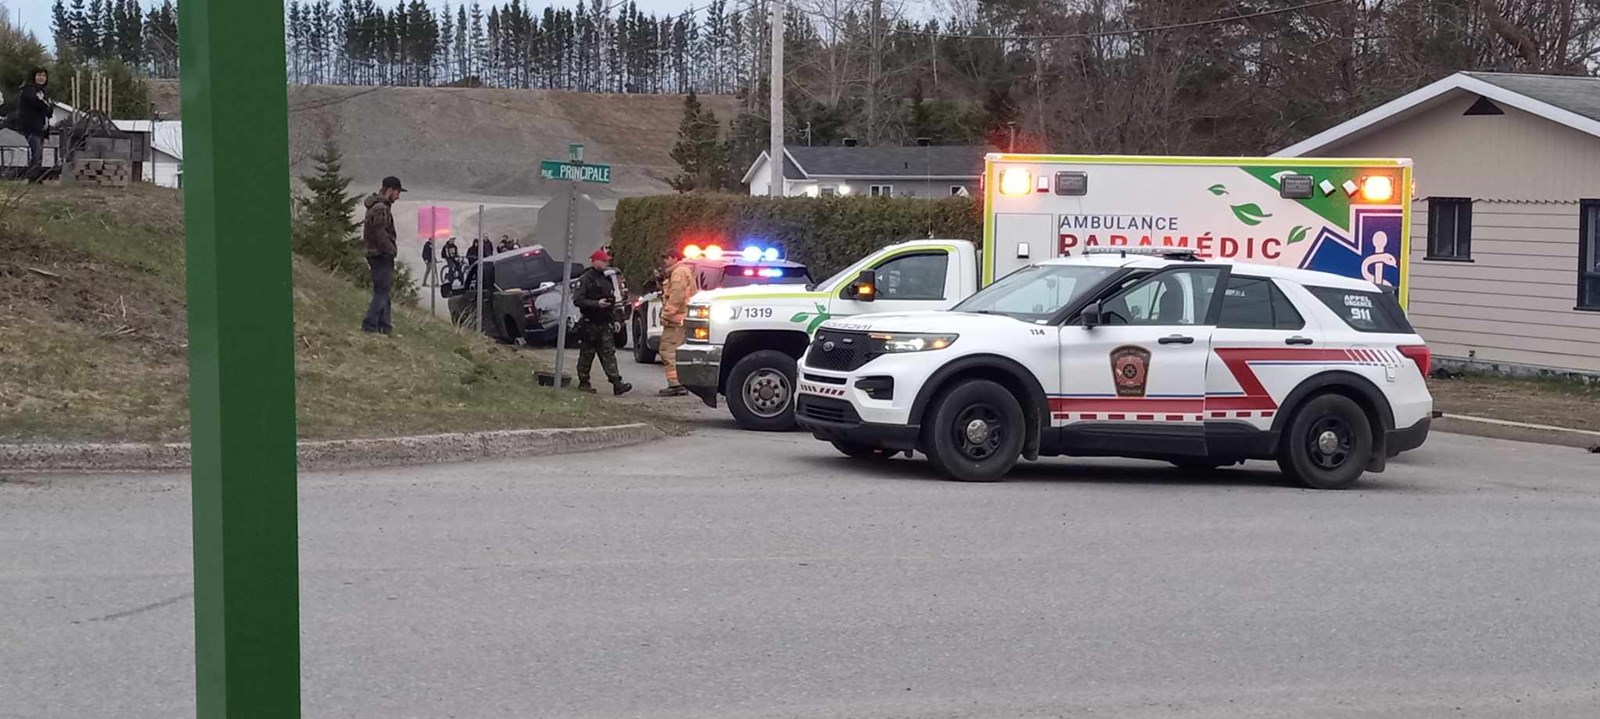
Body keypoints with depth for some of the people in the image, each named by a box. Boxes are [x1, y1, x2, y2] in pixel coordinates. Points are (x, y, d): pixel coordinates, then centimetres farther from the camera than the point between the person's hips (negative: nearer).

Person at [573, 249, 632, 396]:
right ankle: (583, 383, 14)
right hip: (590, 324, -6)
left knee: (609, 353, -2)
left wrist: (614, 320, 19)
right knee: (587, 354, 3)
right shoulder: (585, 279, -8)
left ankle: (617, 383, -11)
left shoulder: (606, 278, 16)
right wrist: (597, 304, -25)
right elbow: (577, 300, -16)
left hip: (605, 324, 6)